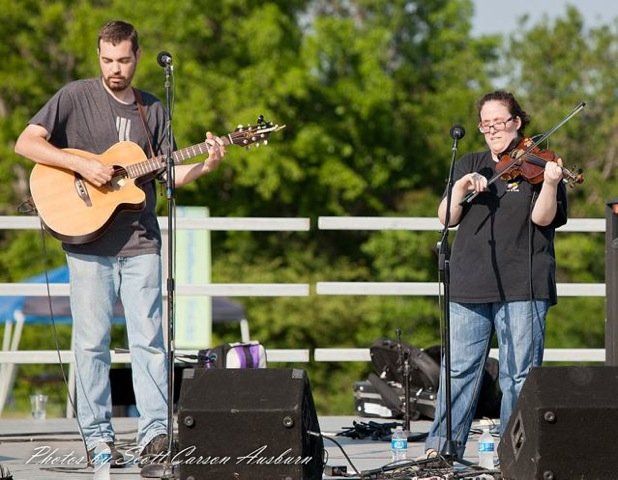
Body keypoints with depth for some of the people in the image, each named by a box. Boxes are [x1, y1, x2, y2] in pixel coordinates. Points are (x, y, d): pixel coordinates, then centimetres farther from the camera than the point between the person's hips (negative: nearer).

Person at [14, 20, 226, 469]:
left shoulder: (152, 109, 13)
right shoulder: (76, 96, 1)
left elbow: (166, 175, 14)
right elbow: (26, 142, -7)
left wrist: (205, 166, -4)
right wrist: (81, 164, -16)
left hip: (140, 240, 3)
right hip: (88, 239, -3)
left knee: (149, 338, -1)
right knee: (92, 341, 0)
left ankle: (155, 432, 1)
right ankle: (98, 437, 5)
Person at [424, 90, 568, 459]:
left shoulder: (536, 165, 4)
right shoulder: (470, 165, 14)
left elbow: (542, 218, -10)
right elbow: (447, 218, 7)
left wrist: (550, 183, -27)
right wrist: (460, 189, -12)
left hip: (522, 288, -3)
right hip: (469, 286, 3)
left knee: (519, 374, -2)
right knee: (459, 370, 2)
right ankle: (441, 447, 7)